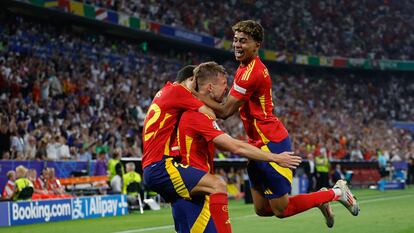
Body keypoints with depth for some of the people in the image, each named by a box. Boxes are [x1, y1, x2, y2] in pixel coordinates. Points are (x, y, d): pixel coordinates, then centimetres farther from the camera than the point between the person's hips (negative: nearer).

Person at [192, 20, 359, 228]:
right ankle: (319, 200, 25)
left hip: (271, 144, -9)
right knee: (262, 209, 10)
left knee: (281, 209, -2)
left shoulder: (251, 72, -21)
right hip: (259, 144, 9)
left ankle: (336, 192, 13)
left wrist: (195, 95, -16)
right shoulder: (246, 67, 11)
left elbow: (225, 111, -21)